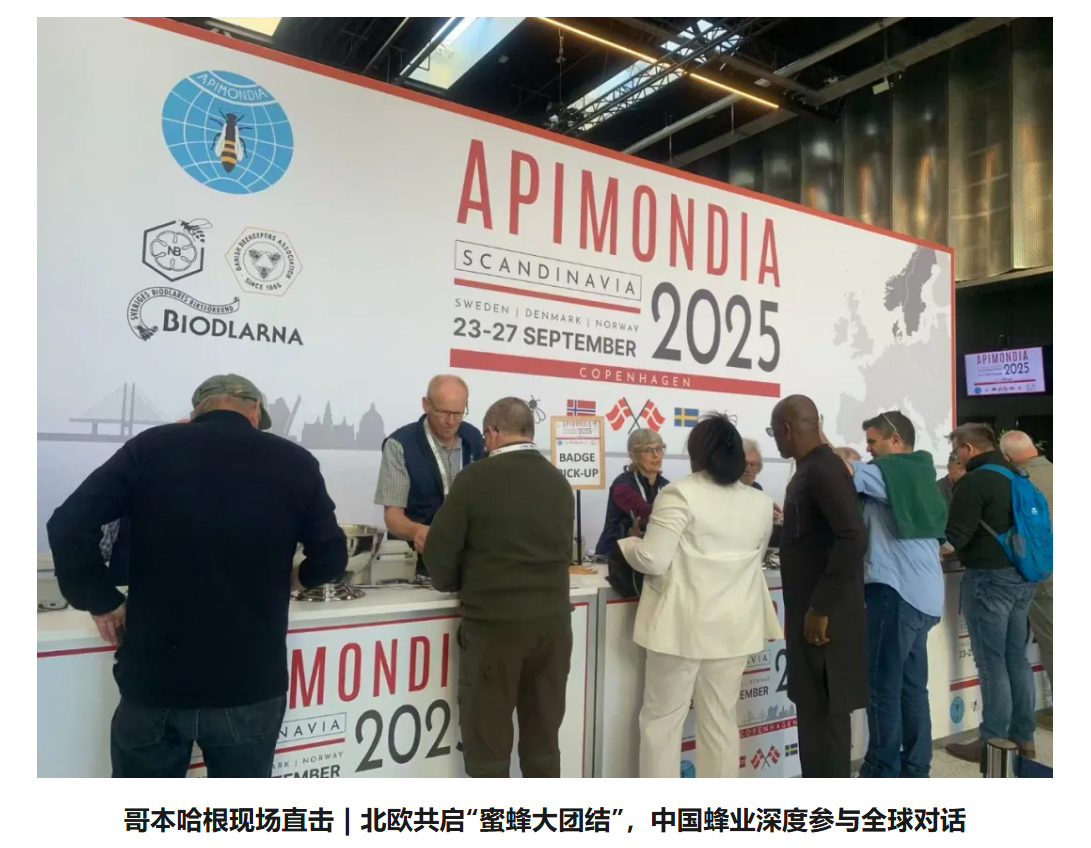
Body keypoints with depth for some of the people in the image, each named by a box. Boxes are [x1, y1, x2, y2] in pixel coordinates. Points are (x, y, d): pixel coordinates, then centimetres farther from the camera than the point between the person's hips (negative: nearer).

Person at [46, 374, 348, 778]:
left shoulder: (150, 448, -3)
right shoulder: (295, 462, -4)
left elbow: (68, 525, -10)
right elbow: (331, 558, 0)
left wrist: (102, 601, 2)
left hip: (154, 679, 1)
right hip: (251, 684, 0)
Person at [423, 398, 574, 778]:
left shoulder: (476, 478, -9)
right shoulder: (560, 483, 6)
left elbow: (440, 551, -5)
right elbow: (564, 551, 11)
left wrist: (457, 585, 14)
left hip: (493, 622, -5)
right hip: (553, 622, 5)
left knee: (487, 739, 8)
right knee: (543, 739, 15)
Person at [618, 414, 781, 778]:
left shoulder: (680, 494, -13)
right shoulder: (761, 503, 6)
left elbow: (652, 560, -17)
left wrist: (629, 543, 3)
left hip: (684, 624, -5)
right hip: (734, 625, 5)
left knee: (661, 719, 8)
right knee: (720, 718, 16)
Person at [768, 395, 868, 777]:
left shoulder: (823, 469, -18)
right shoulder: (812, 469, 13)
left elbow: (852, 539, -26)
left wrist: (821, 609, -23)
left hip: (824, 615, -10)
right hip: (809, 609, 10)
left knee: (824, 710, -1)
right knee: (813, 707, 17)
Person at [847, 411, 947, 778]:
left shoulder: (889, 473, -9)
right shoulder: (920, 474, 17)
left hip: (896, 592, -9)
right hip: (923, 594, 9)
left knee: (882, 686, -3)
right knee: (912, 686, 14)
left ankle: (882, 773, 4)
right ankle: (915, 769, 21)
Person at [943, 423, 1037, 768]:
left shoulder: (975, 481, -16)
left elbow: (954, 536, -18)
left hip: (989, 577, -8)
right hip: (1023, 575, 8)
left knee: (992, 664, -1)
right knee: (1017, 659, 15)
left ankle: (993, 745, 6)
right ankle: (1023, 737, 24)